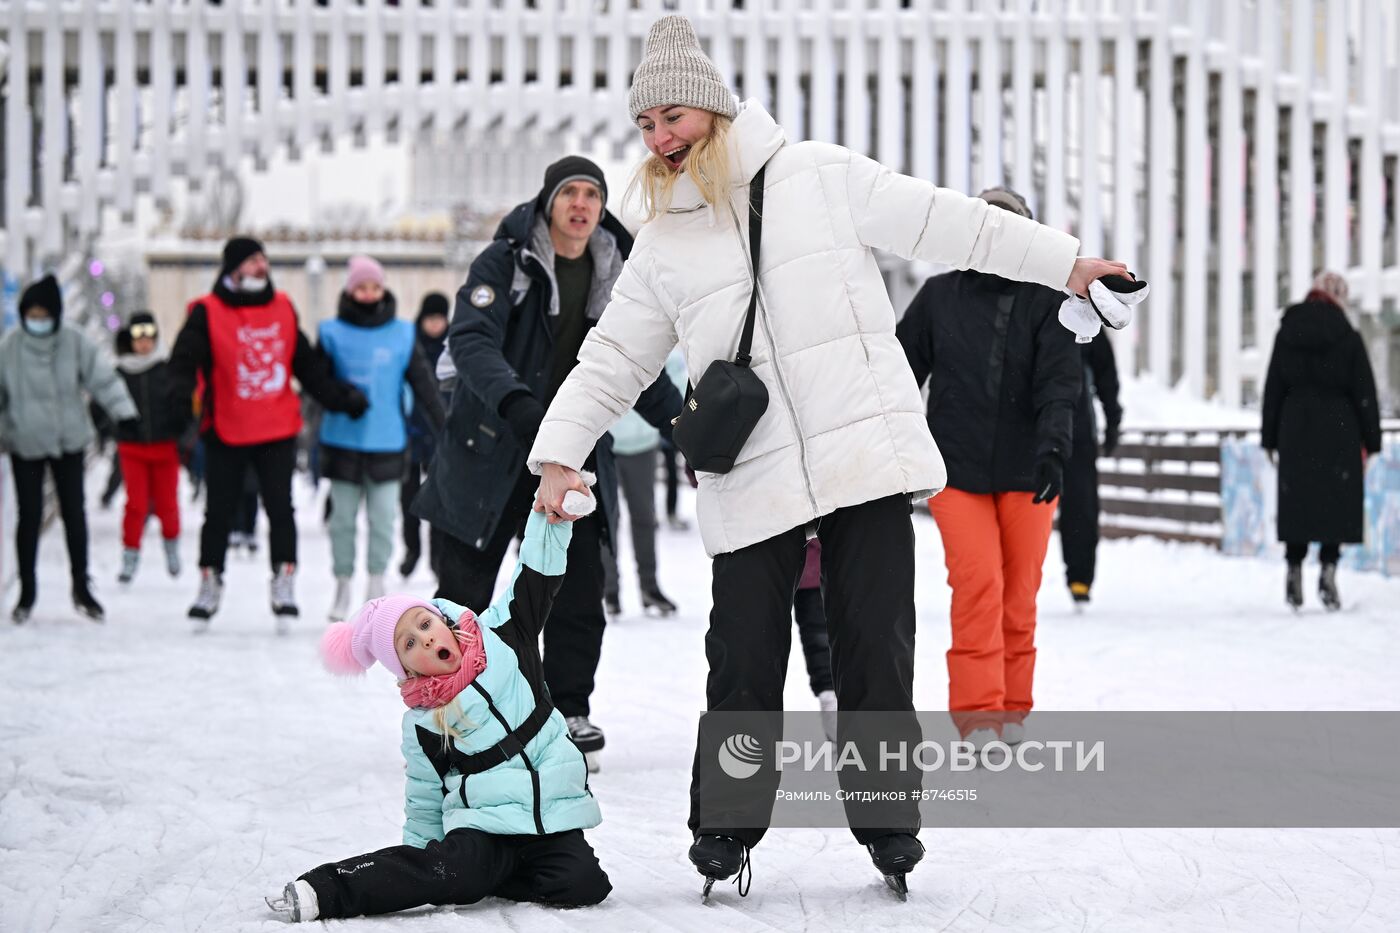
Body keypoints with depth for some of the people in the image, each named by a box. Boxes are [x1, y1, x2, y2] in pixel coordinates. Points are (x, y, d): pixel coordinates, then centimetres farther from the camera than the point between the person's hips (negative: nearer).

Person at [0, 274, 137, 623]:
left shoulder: (74, 343, -7)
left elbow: (103, 377, -7)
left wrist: (124, 413, -15)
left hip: (68, 441, 1)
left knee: (74, 513, 3)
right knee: (29, 516, 1)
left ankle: (81, 587, 15)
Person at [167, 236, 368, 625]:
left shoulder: (282, 308, 9)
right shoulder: (208, 312, -4)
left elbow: (307, 363, 17)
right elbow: (185, 358, -13)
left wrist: (340, 396, 13)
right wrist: (181, 391, -33)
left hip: (278, 432, 2)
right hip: (226, 431, -2)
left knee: (281, 509, -1)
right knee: (218, 512, 7)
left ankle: (284, 584, 5)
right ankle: (210, 582, 19)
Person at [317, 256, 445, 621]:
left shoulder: (402, 335, 2)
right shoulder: (333, 333, 1)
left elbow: (424, 384, 3)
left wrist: (444, 428, 0)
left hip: (387, 441, 0)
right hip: (343, 439, 0)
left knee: (383, 517, 0)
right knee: (343, 517, 6)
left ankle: (376, 582, 12)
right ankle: (342, 584, 16)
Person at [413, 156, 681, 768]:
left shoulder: (615, 275, 7)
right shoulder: (505, 261, -11)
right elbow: (471, 339, -25)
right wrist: (513, 400, -42)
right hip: (489, 448, -4)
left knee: (579, 591, 2)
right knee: (464, 591, 0)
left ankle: (569, 712, 17)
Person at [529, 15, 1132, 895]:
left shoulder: (819, 175, 5)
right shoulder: (663, 245, 12)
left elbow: (944, 222, 7)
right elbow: (610, 362, 14)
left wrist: (1060, 261, 6)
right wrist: (560, 453, 1)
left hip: (867, 452, -1)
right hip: (750, 483, 2)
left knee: (876, 651, 0)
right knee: (743, 663, -1)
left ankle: (888, 819, 13)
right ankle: (725, 828, 14)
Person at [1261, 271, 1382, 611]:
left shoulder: (1286, 334, 3)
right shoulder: (1348, 337, -5)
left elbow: (1272, 390, 7)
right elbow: (1365, 394, -3)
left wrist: (1270, 439, 12)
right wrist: (1371, 441, 3)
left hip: (1295, 433, 3)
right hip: (1338, 431, -3)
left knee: (1297, 503, 9)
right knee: (1336, 503, 4)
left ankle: (1294, 570, 6)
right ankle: (1328, 570, -7)